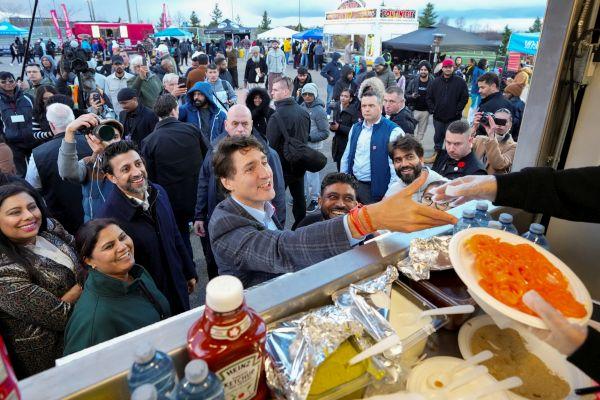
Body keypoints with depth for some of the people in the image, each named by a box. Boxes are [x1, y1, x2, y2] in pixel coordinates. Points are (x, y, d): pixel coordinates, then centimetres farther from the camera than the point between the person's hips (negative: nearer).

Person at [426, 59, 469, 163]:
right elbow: (429, 97, 8)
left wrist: (457, 111, -8)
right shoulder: (436, 81, 5)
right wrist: (432, 109, -1)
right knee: (438, 136, 13)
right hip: (438, 116, 3)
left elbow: (465, 98, -3)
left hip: (453, 118, -3)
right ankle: (436, 153, 27)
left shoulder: (460, 82, -3)